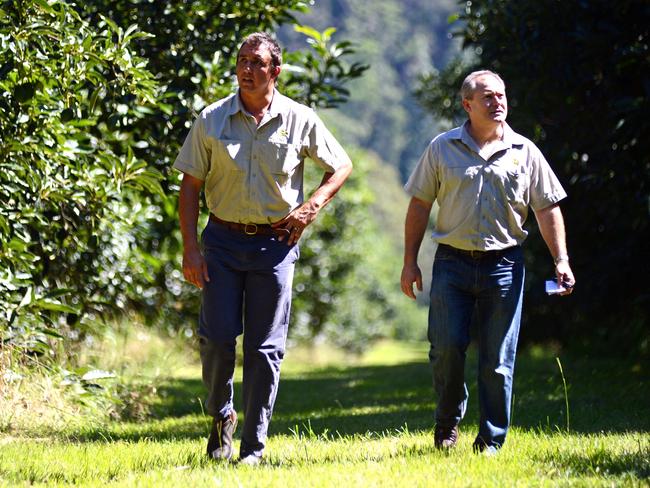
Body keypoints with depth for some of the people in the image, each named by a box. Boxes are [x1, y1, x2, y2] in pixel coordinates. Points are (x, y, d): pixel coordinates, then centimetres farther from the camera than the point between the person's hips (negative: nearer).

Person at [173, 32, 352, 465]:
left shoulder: (300, 120, 0)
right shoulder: (212, 120, 0)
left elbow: (342, 166, 13)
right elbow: (191, 186, 2)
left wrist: (312, 206, -4)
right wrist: (190, 248, -6)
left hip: (275, 243, 0)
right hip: (222, 240, 0)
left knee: (266, 348, 0)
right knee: (216, 337, -7)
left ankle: (254, 446, 7)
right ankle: (221, 416, 21)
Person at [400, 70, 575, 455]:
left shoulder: (525, 152, 7)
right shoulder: (443, 148, 5)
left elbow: (548, 209, 9)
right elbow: (420, 205, 7)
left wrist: (561, 260, -1)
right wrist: (410, 262, 3)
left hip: (504, 265, 0)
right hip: (453, 262, 0)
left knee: (498, 360, 0)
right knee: (447, 348, -6)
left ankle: (492, 441, 9)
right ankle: (447, 423, 17)